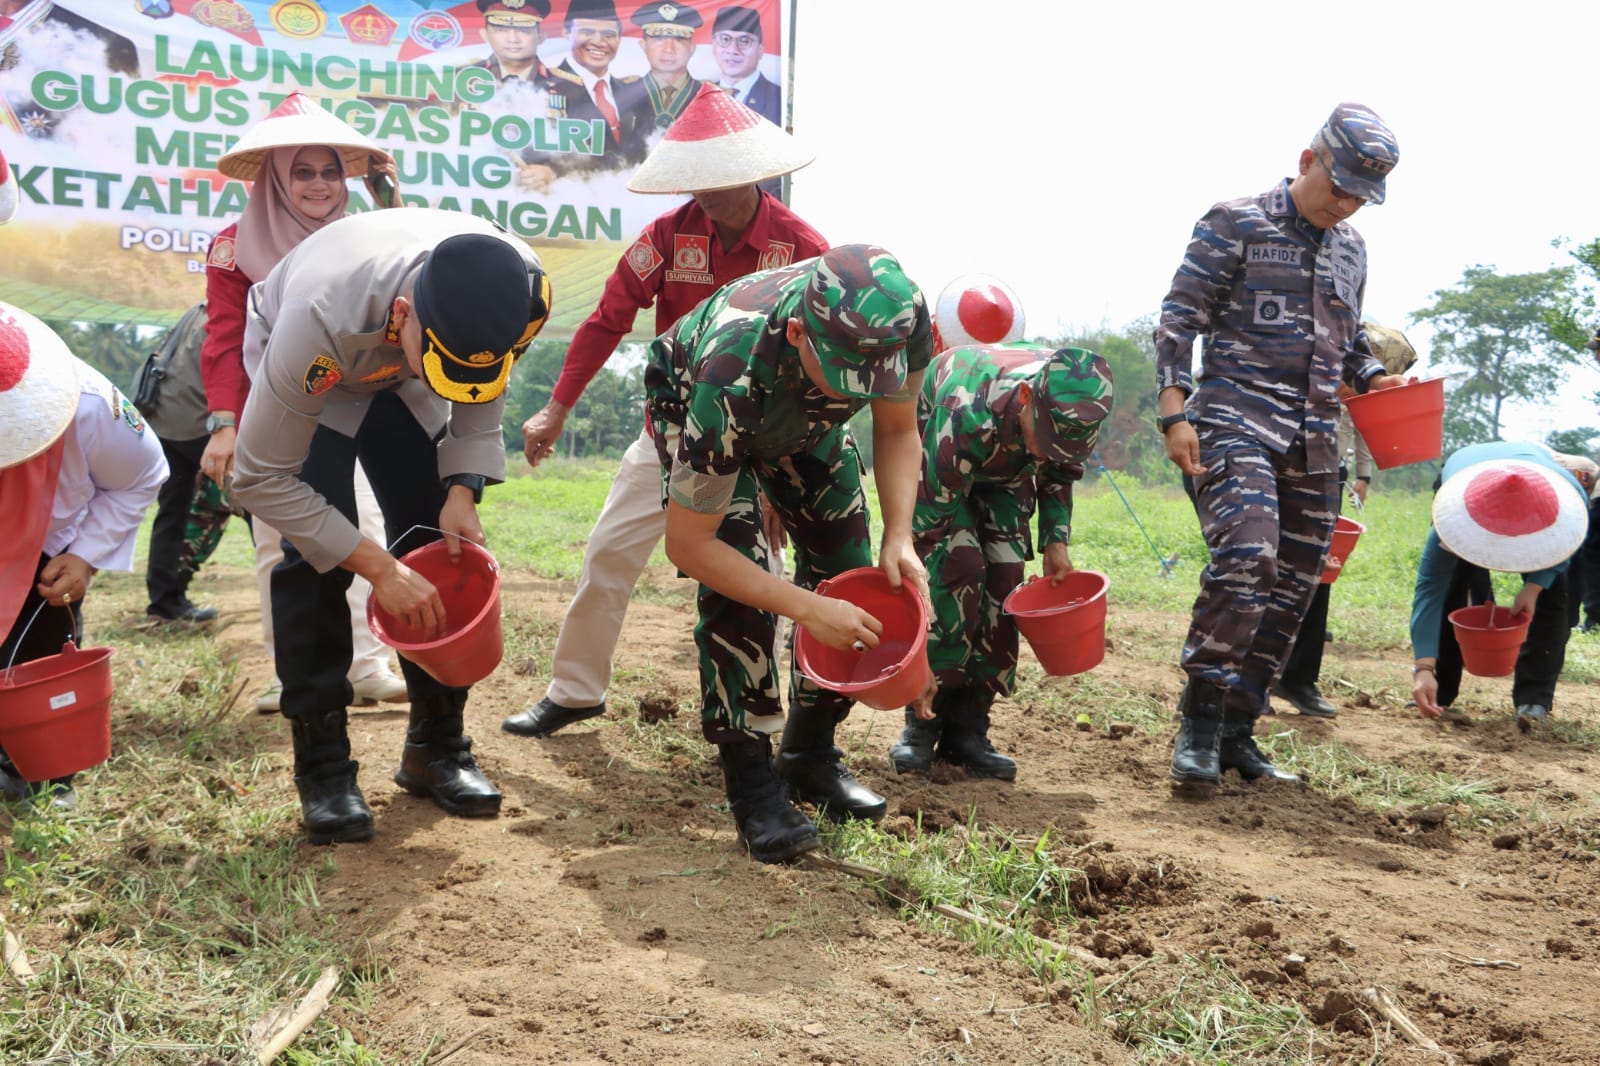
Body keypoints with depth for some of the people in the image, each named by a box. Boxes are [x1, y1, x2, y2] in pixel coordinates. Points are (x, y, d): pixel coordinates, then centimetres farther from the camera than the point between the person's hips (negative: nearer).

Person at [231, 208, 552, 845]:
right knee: (315, 552, -18)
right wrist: (379, 568, -36)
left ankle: (437, 746, 10)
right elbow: (260, 478, -34)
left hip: (398, 374, 4)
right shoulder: (321, 317, -45)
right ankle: (322, 764, -6)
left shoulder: (523, 290, -34)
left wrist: (463, 490, -22)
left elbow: (483, 393, -9)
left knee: (440, 547, -4)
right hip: (318, 376, -3)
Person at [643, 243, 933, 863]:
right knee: (735, 583, -23)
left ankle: (811, 754, 14)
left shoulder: (903, 323, -35)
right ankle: (751, 782, -12)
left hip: (803, 414, 5)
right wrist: (804, 607, -40)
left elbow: (896, 429, -13)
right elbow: (687, 544, -36)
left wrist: (899, 537, -28)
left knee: (849, 568, -3)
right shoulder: (736, 373, -46)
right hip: (689, 400, -5)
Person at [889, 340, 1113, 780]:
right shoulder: (964, 418, -46)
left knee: (1004, 577, -11)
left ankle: (966, 729, -4)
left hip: (1005, 468, 5)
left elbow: (1060, 469, -3)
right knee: (957, 569, -23)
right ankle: (922, 723, -12)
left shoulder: (1072, 404, -31)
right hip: (930, 453, -4)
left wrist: (1056, 541, -11)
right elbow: (927, 530, -40)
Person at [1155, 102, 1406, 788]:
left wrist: (1373, 380, 7)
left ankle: (1237, 731, 15)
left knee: (1291, 587, 5)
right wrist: (1175, 415, -14)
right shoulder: (1235, 225, -1)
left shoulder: (1350, 248, 17)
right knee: (1246, 556, -25)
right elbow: (1178, 321, -5)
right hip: (1237, 419, -7)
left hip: (1315, 440, 7)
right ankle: (1199, 725, -14)